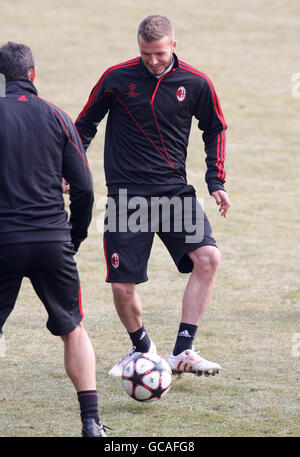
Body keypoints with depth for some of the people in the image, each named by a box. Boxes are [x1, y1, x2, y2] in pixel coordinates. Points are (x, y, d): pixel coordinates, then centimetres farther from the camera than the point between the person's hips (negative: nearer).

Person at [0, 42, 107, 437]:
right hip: (53, 241, 2)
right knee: (73, 330, 15)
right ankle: (91, 420, 7)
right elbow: (83, 187, 3)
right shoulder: (56, 118, 3)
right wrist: (75, 237, 15)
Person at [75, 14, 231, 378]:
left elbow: (215, 129, 15)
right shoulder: (117, 78, -4)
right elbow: (85, 124, 9)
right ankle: (141, 347, 25)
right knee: (122, 287, -5)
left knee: (208, 256, -22)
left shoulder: (195, 84, -2)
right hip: (126, 194, -1)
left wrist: (216, 181, 8)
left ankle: (182, 351, -16)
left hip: (174, 190, 1)